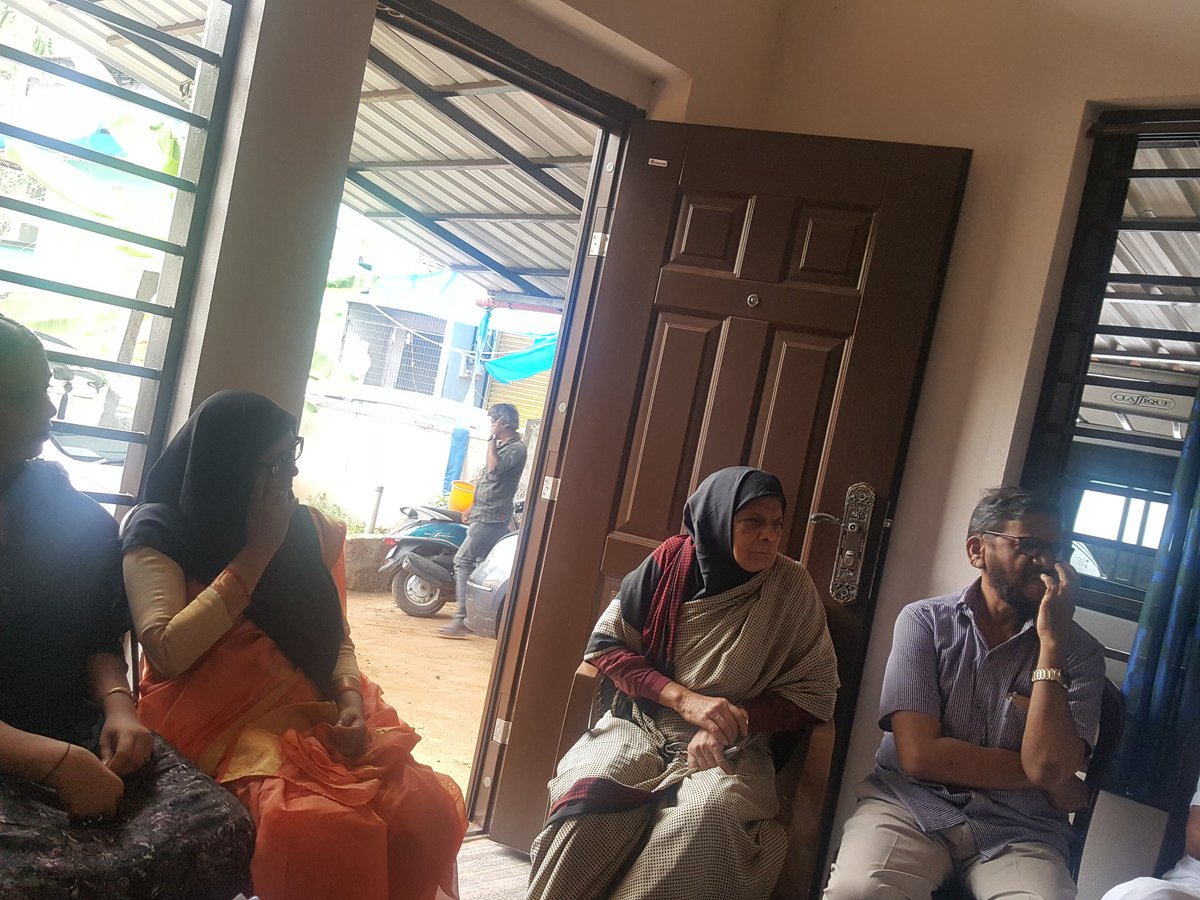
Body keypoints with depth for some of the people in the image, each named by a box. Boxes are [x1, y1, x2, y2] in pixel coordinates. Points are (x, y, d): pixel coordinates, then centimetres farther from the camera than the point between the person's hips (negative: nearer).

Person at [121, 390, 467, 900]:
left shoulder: (306, 529, 9)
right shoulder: (160, 531, -3)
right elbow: (167, 654, -17)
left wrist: (350, 696, -7)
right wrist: (257, 552, -14)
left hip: (313, 718, 4)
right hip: (223, 725, -4)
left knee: (430, 809, -20)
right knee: (322, 828, -32)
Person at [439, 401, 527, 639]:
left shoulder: (516, 448, -11)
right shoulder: (501, 447, 19)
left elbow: (494, 469, -28)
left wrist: (492, 442, -16)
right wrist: (473, 508, 25)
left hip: (492, 517, -10)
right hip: (483, 515, 10)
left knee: (463, 560, -13)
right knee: (482, 565, 9)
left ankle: (461, 621, -13)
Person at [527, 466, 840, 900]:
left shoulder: (792, 587, -4)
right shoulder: (673, 560, -2)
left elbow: (814, 691, 0)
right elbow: (606, 643, 1)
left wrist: (736, 721, -16)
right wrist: (684, 698, -14)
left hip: (731, 747, 0)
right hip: (640, 724, 1)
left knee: (708, 816, -35)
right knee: (586, 796, -31)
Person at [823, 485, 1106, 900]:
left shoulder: (1079, 651, 2)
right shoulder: (924, 621, -2)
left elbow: (1048, 768, -12)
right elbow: (920, 755, -10)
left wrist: (1052, 642, -14)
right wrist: (1047, 779, -4)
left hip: (1015, 829, 2)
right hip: (911, 804, -1)